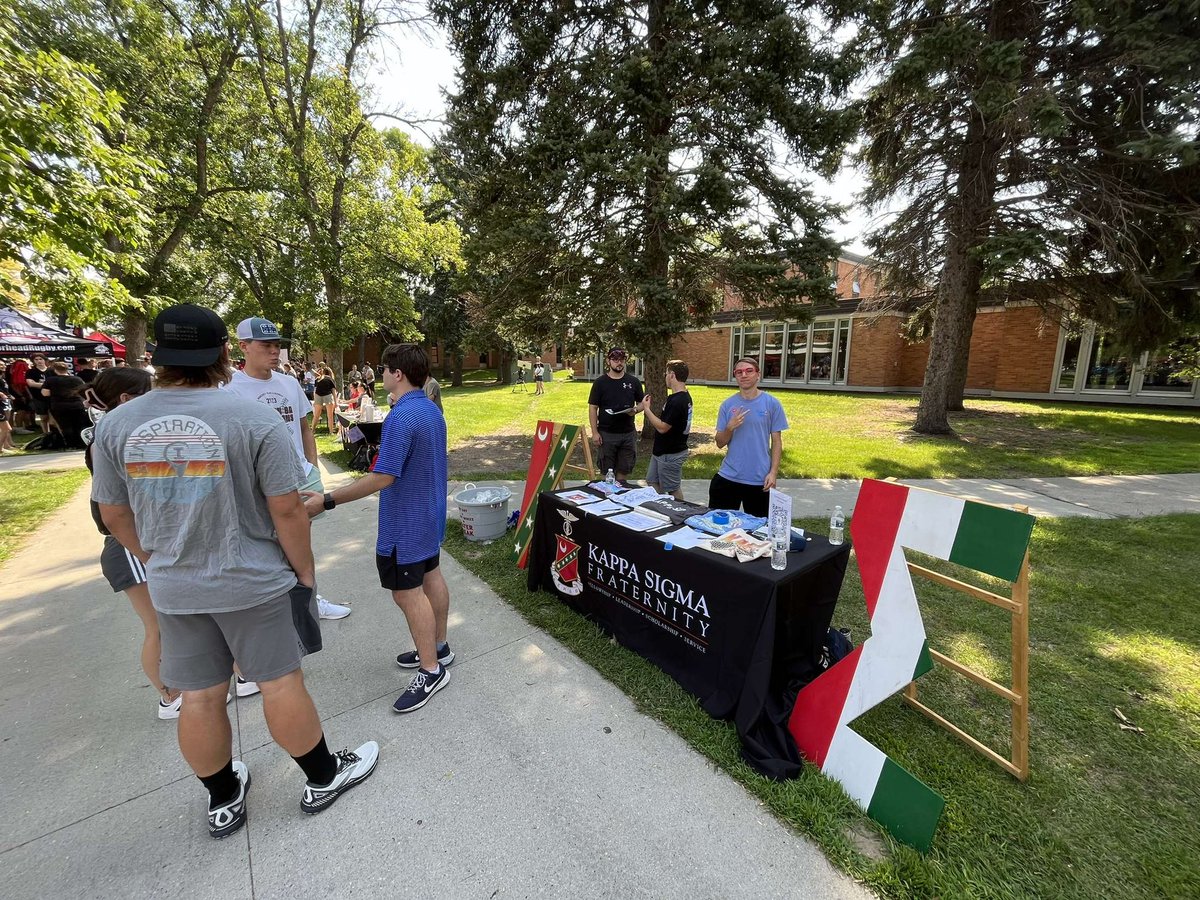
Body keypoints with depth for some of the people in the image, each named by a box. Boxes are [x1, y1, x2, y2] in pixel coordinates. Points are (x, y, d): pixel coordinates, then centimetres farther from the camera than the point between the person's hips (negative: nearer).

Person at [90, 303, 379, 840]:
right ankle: (324, 778, 31)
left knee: (199, 698, 18)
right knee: (281, 684, 11)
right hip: (254, 583, -4)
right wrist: (305, 573, -4)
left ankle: (223, 800, 39)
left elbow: (114, 516, 5)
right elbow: (287, 510, -17)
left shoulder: (115, 425, -4)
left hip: (173, 590, 4)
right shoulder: (256, 420, -18)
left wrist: (160, 565, 20)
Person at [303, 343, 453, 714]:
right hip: (431, 514, 10)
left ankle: (431, 670, 14)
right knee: (431, 577, 19)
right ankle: (438, 647, 35)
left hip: (405, 523, -10)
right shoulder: (432, 410, 5)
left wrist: (327, 501, -21)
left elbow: (383, 477, -27)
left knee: (407, 592, 2)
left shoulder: (400, 417, -25)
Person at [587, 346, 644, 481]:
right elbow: (593, 408, -2)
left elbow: (641, 403, 11)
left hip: (628, 433, 2)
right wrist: (595, 432, -9)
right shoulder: (600, 383, -2)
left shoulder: (633, 382, 4)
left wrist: (635, 409, -13)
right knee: (607, 471, 7)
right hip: (606, 433, -2)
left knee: (624, 470, 11)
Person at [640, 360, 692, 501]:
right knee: (652, 482, 18)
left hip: (670, 455, -10)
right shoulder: (685, 396, 7)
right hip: (662, 451, 10)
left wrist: (646, 408, -16)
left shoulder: (676, 401, -25)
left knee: (673, 489, 5)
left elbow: (662, 427, -24)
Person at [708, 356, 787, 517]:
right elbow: (720, 443, 3)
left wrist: (773, 472, -8)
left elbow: (776, 442, 0)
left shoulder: (772, 404, -2)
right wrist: (730, 427, -15)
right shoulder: (727, 405, 2)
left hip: (759, 480, -1)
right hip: (727, 477, 2)